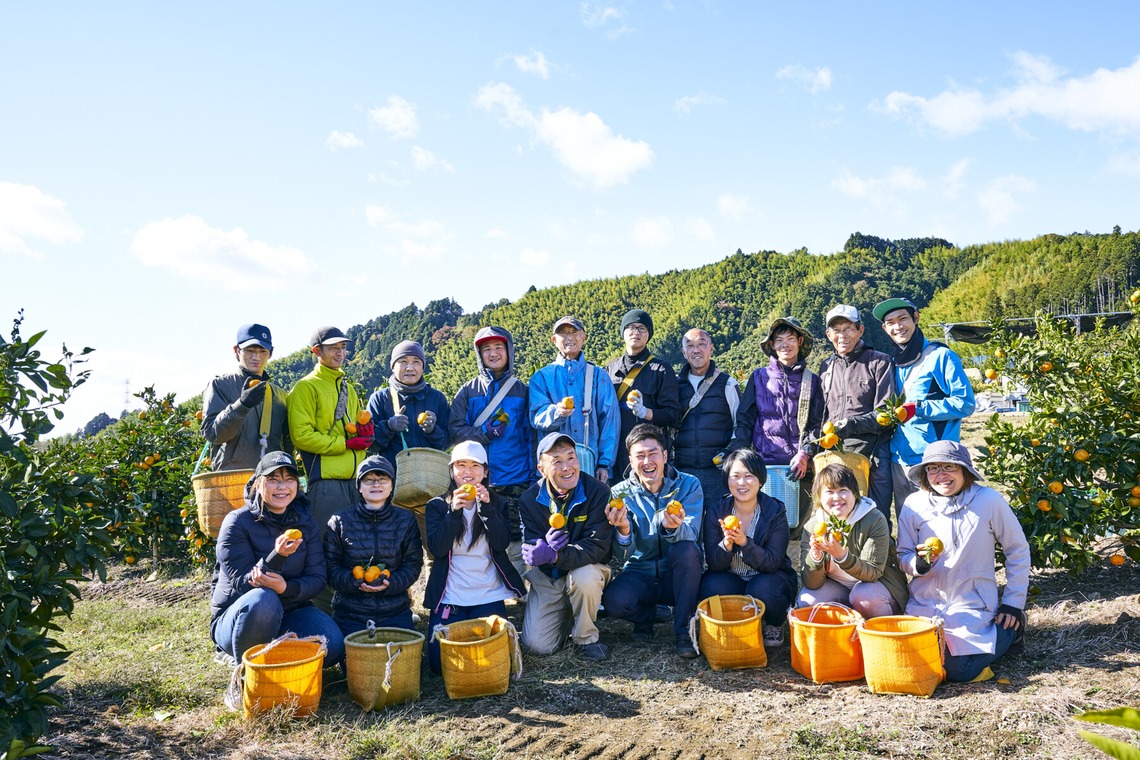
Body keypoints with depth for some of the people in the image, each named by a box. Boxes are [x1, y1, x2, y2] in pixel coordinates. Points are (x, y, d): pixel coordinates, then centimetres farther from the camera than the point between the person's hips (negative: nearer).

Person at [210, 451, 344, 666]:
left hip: (291, 612, 3)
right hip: (236, 618, -3)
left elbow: (317, 579, -4)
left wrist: (286, 588, -27)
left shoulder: (305, 522, 1)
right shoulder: (237, 522, -11)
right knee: (263, 599, -38)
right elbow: (242, 584, -18)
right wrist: (277, 556, -36)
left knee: (333, 645, -25)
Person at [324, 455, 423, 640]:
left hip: (395, 612, 1)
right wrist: (354, 581, -18)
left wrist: (389, 583, -16)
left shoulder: (406, 520, 6)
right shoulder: (339, 521, 4)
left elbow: (413, 564, 2)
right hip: (350, 612, -1)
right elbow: (331, 567, 1)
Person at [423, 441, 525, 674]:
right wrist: (454, 511, -22)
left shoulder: (496, 503, 6)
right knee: (442, 662, -9)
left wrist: (486, 508, -21)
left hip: (488, 595, 1)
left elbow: (502, 543, -10)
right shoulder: (438, 505, 3)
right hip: (449, 596, 0)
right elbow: (437, 548, -11)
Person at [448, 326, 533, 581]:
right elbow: (455, 430, 2)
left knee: (515, 541, 2)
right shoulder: (468, 391, 8)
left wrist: (534, 474, 1)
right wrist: (486, 432, -13)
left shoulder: (521, 390, 8)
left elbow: (531, 435, 8)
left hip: (516, 481, 0)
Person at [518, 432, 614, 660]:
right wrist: (545, 545, -36)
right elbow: (529, 549, -11)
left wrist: (554, 555, -39)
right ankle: (566, 614, 23)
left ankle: (586, 637, -9)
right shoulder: (529, 500, -10)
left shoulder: (598, 492, -19)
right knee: (537, 645, -11)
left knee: (584, 577, -38)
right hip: (547, 577, 2)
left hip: (587, 568, -2)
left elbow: (597, 546, -24)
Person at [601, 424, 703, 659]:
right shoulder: (620, 494, -6)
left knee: (686, 549, -33)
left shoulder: (688, 485, -7)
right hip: (640, 575, 1)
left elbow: (691, 535, -22)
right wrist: (623, 531, -38)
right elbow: (623, 557, -15)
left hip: (678, 575, 0)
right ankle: (645, 616, 8)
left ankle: (684, 630, -15)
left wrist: (675, 527, -46)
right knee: (613, 600, -30)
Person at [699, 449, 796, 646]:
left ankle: (775, 625, 2)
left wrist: (745, 543, -36)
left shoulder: (775, 512, -13)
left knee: (762, 590, -34)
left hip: (768, 578, -1)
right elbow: (714, 564, -12)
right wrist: (726, 545, -34)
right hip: (730, 579, 1)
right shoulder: (716, 513, -8)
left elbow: (773, 562, -19)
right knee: (712, 587, -31)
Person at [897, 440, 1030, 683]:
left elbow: (1018, 551, 2)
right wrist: (919, 563, -19)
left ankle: (1010, 629, 13)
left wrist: (1014, 604, 2)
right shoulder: (914, 504, -4)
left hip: (972, 605, -2)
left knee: (959, 670, -16)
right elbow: (903, 556, 4)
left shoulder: (989, 500, -9)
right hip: (924, 604, 3)